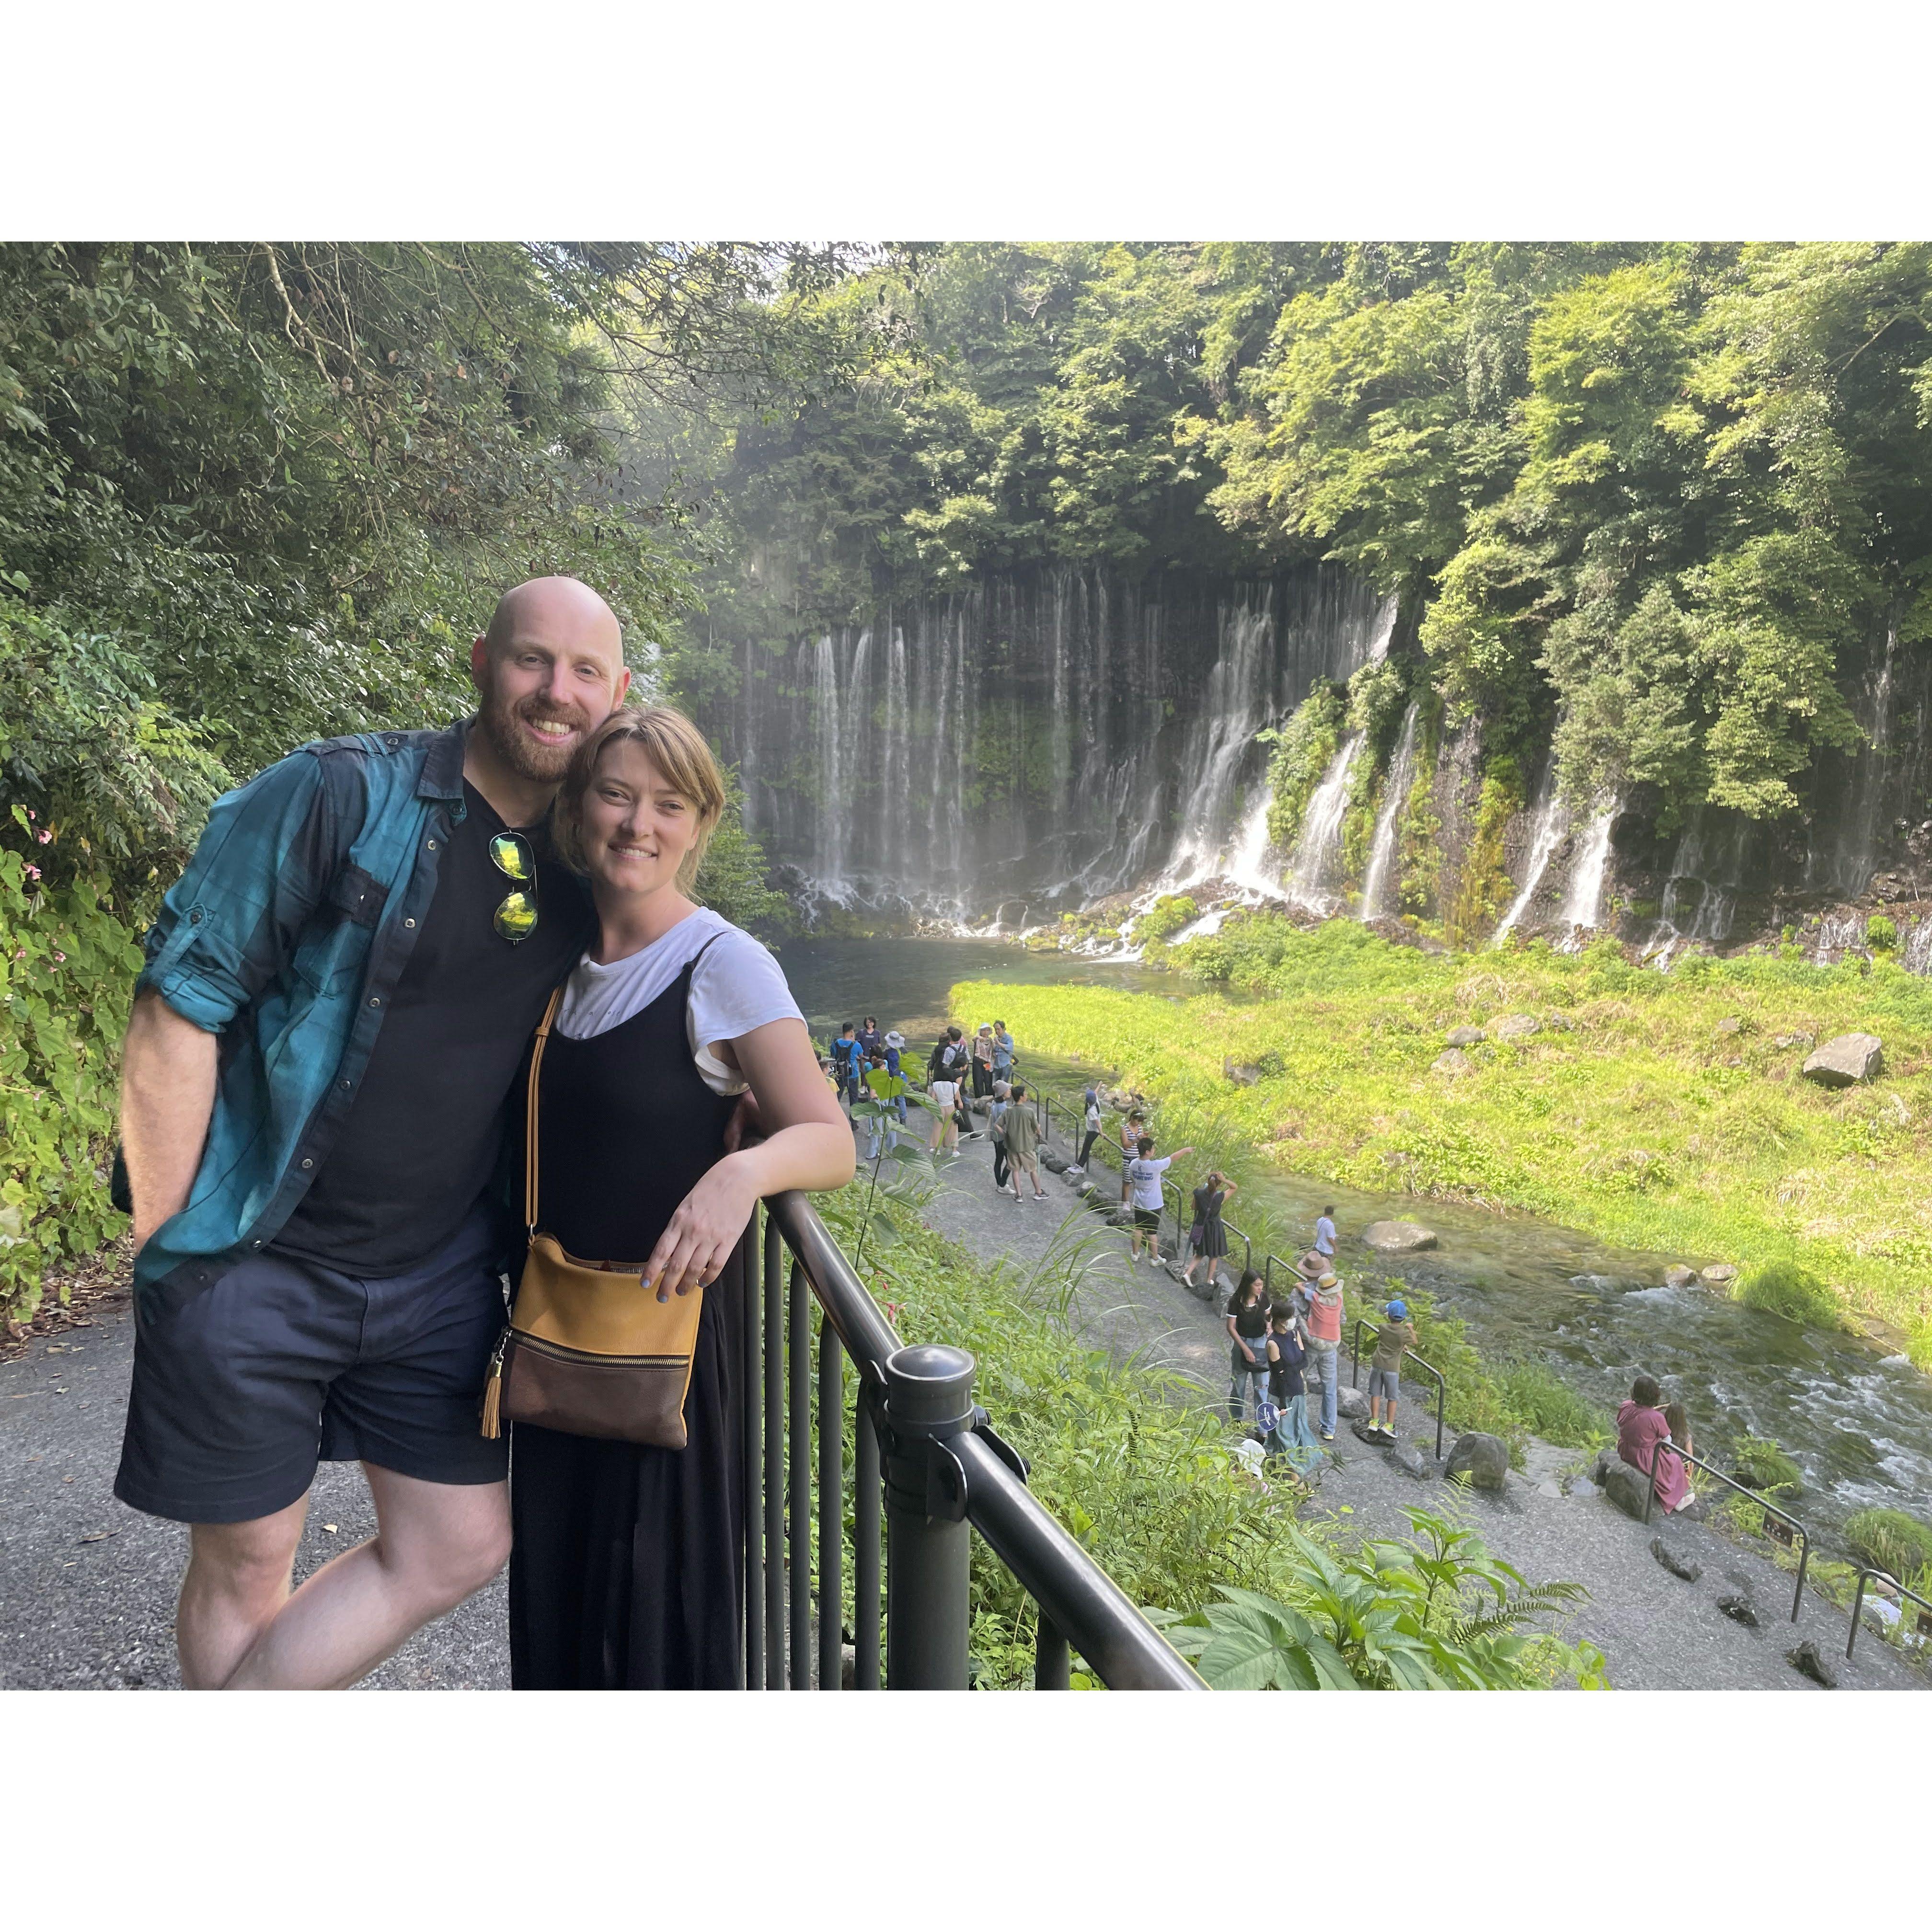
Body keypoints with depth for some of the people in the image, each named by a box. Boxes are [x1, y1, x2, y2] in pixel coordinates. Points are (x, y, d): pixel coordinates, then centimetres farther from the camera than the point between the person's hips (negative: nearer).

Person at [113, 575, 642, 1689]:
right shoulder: (338, 798, -14)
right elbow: (178, 1011, -13)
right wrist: (170, 1243, -12)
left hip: (440, 1272, 5)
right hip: (257, 1258, -5)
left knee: (462, 1548, 11)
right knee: (249, 1563, 11)